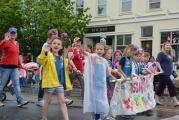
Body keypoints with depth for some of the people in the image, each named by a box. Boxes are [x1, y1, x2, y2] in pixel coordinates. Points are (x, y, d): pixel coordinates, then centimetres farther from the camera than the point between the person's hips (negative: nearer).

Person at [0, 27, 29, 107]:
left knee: (17, 84, 1)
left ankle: (20, 101, -2)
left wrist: (20, 66, 23)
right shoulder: (6, 42, -8)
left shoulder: (17, 44, 14)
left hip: (14, 67, 7)